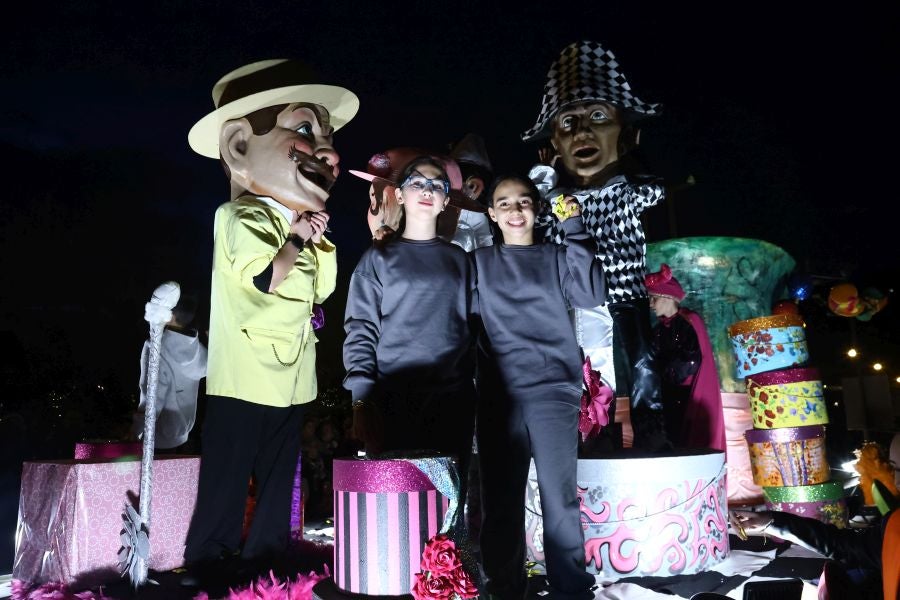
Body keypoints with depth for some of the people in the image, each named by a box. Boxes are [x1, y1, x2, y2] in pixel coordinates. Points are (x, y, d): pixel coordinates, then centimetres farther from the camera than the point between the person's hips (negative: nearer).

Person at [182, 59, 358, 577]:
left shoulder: (299, 221, 13)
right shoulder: (244, 216, -13)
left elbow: (321, 287, 13)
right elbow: (261, 279, -26)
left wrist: (321, 240, 1)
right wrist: (297, 240, -19)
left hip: (290, 374, 9)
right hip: (245, 373, -8)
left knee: (279, 476, 16)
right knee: (226, 476, 2)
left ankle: (265, 554, 29)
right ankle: (206, 562, 16)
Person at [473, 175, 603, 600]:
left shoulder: (556, 258, 11)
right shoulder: (480, 262, 14)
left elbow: (591, 294, -6)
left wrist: (574, 229, -6)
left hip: (554, 392, -1)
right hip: (498, 397, 2)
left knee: (559, 497, -3)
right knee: (500, 502, 6)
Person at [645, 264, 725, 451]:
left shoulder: (690, 322, -9)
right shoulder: (661, 327, 10)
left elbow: (691, 362, -15)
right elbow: (657, 361, 12)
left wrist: (668, 370, -5)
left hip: (692, 396, -6)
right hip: (671, 395, 6)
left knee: (692, 442, -7)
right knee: (674, 439, 4)